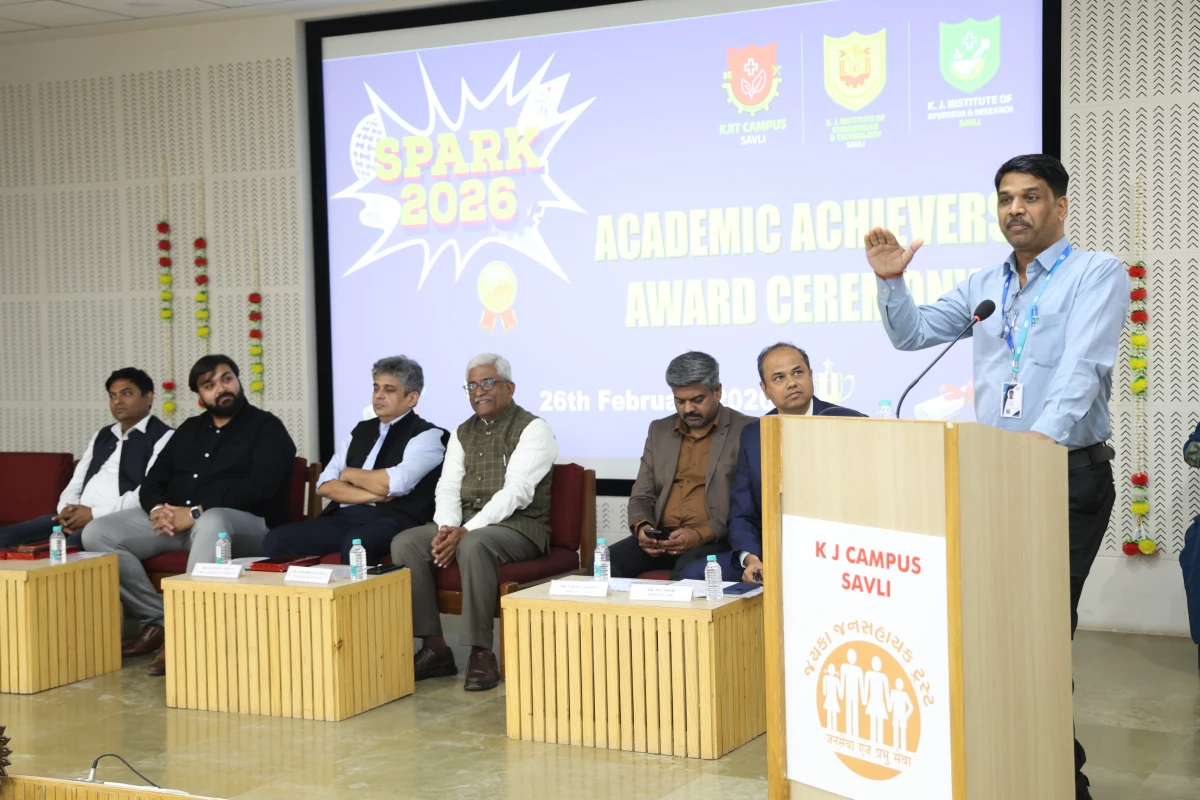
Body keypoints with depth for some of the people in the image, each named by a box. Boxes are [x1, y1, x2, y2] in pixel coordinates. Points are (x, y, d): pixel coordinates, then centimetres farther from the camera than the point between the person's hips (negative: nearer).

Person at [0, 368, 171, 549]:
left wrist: (95, 513, -16)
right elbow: (76, 483, 22)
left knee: (71, 547, -37)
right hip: (79, 517, 8)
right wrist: (67, 510, -3)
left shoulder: (163, 436, 0)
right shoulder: (101, 436, 26)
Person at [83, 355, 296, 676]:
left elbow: (260, 487, -14)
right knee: (97, 533, -12)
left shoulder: (266, 427, 2)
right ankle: (158, 620, -11)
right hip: (175, 521, 6)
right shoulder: (189, 429, 20)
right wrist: (158, 509, -10)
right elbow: (153, 481, 15)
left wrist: (197, 511, -20)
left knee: (210, 523, -43)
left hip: (244, 524, -6)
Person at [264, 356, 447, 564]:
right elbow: (325, 486, 10)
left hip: (392, 520, -6)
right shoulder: (361, 431, 21)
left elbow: (393, 483, -16)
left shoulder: (427, 436, 1)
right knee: (276, 539, -16)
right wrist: (374, 495, -7)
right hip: (344, 516, 6)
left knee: (356, 544, -39)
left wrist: (349, 474, 3)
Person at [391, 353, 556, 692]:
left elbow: (515, 492, -16)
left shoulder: (533, 429, -5)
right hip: (463, 525, 7)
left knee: (474, 545, -38)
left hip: (518, 527, -7)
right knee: (405, 543, -17)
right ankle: (434, 648, -15)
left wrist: (465, 531, -25)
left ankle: (481, 654, -28)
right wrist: (447, 528, -14)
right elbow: (447, 487, 9)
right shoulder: (462, 434, 17)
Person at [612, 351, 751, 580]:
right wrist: (642, 527, -8)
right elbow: (641, 497, 16)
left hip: (716, 540, -5)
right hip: (661, 538, 5)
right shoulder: (659, 430, 16)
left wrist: (701, 535, -20)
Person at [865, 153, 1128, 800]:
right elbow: (912, 334, 19)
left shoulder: (1095, 275, -3)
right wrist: (891, 280, 1)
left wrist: (1046, 432, -35)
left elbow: (1083, 365, -19)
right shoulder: (984, 286, 16)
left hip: (1069, 474, -6)